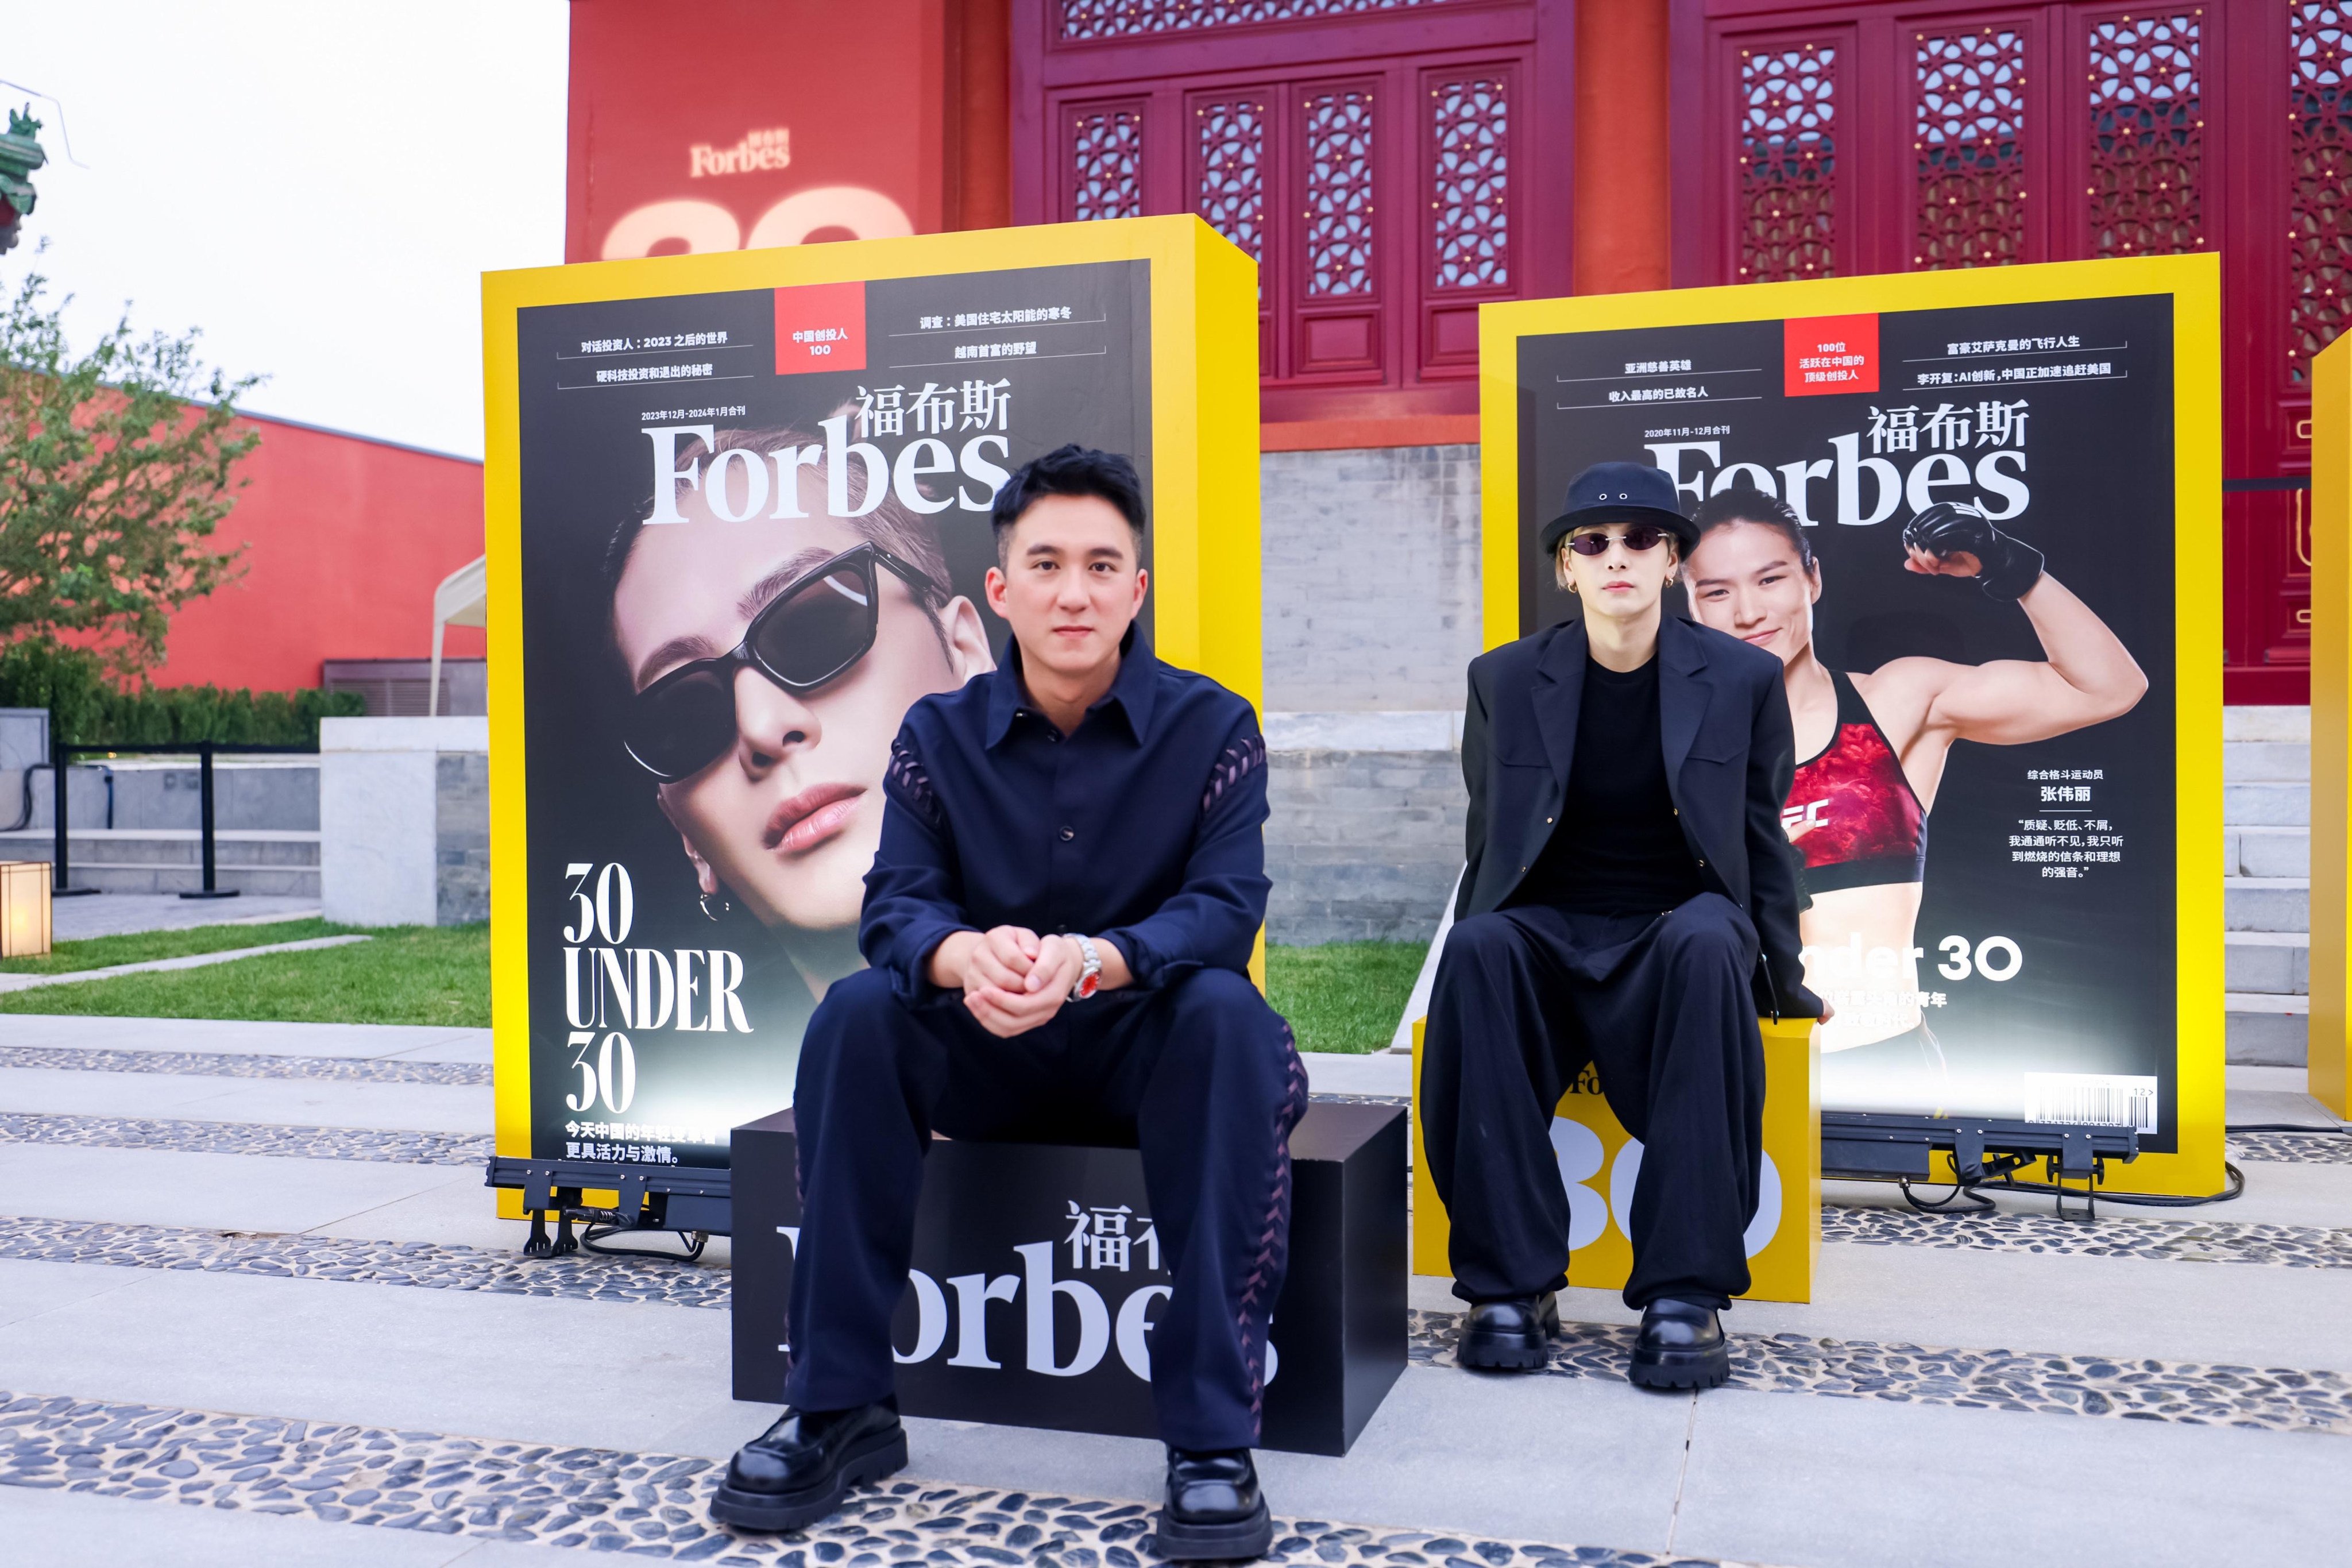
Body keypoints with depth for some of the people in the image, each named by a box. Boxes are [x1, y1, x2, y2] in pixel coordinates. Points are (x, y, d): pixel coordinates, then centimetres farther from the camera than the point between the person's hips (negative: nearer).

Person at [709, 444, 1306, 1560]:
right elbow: (896, 906, -11)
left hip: (1151, 1050, -2)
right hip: (989, 1058, 2)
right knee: (855, 1014, -25)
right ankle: (840, 1409, -14)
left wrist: (1091, 959, -41)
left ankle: (1213, 1435, -29)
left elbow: (1224, 913, -19)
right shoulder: (939, 735, 0)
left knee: (1225, 1013, -35)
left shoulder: (1212, 728, -7)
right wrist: (964, 956, -38)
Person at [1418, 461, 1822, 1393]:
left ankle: (1685, 1291, -33)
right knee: (1476, 950, -35)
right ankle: (1510, 1282, -29)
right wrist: (1488, 930, 0)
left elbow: (1763, 843, 12)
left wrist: (1781, 977, 6)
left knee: (1709, 942, -37)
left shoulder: (1742, 678, 6)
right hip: (1548, 933, 1)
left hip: (1678, 939, 0)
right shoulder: (1504, 680, 8)